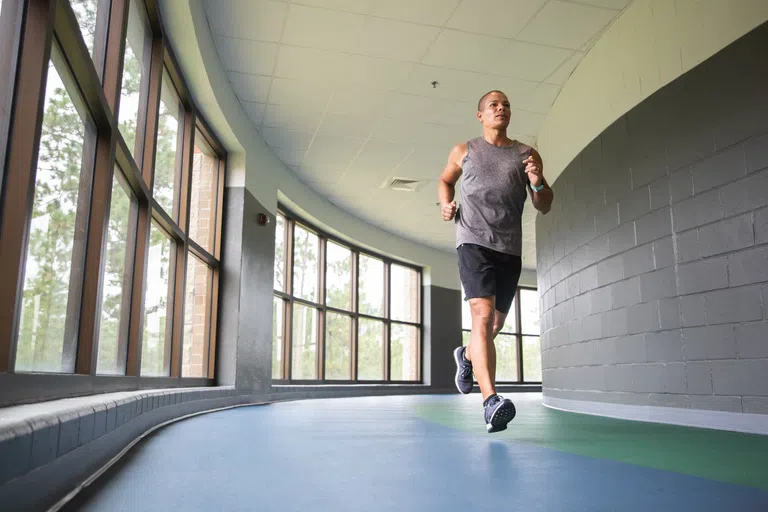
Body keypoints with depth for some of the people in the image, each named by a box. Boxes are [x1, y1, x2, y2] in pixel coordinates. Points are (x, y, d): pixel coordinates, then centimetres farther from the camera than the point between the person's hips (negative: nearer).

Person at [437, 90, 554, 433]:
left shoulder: (527, 155, 13)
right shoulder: (464, 151, 12)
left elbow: (544, 208, 13)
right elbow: (445, 180, 29)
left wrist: (538, 184, -9)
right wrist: (446, 202, 8)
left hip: (510, 249, 3)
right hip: (474, 241, -3)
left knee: (496, 324, 14)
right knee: (483, 315, -22)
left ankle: (466, 356, 46)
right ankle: (491, 401, -29)